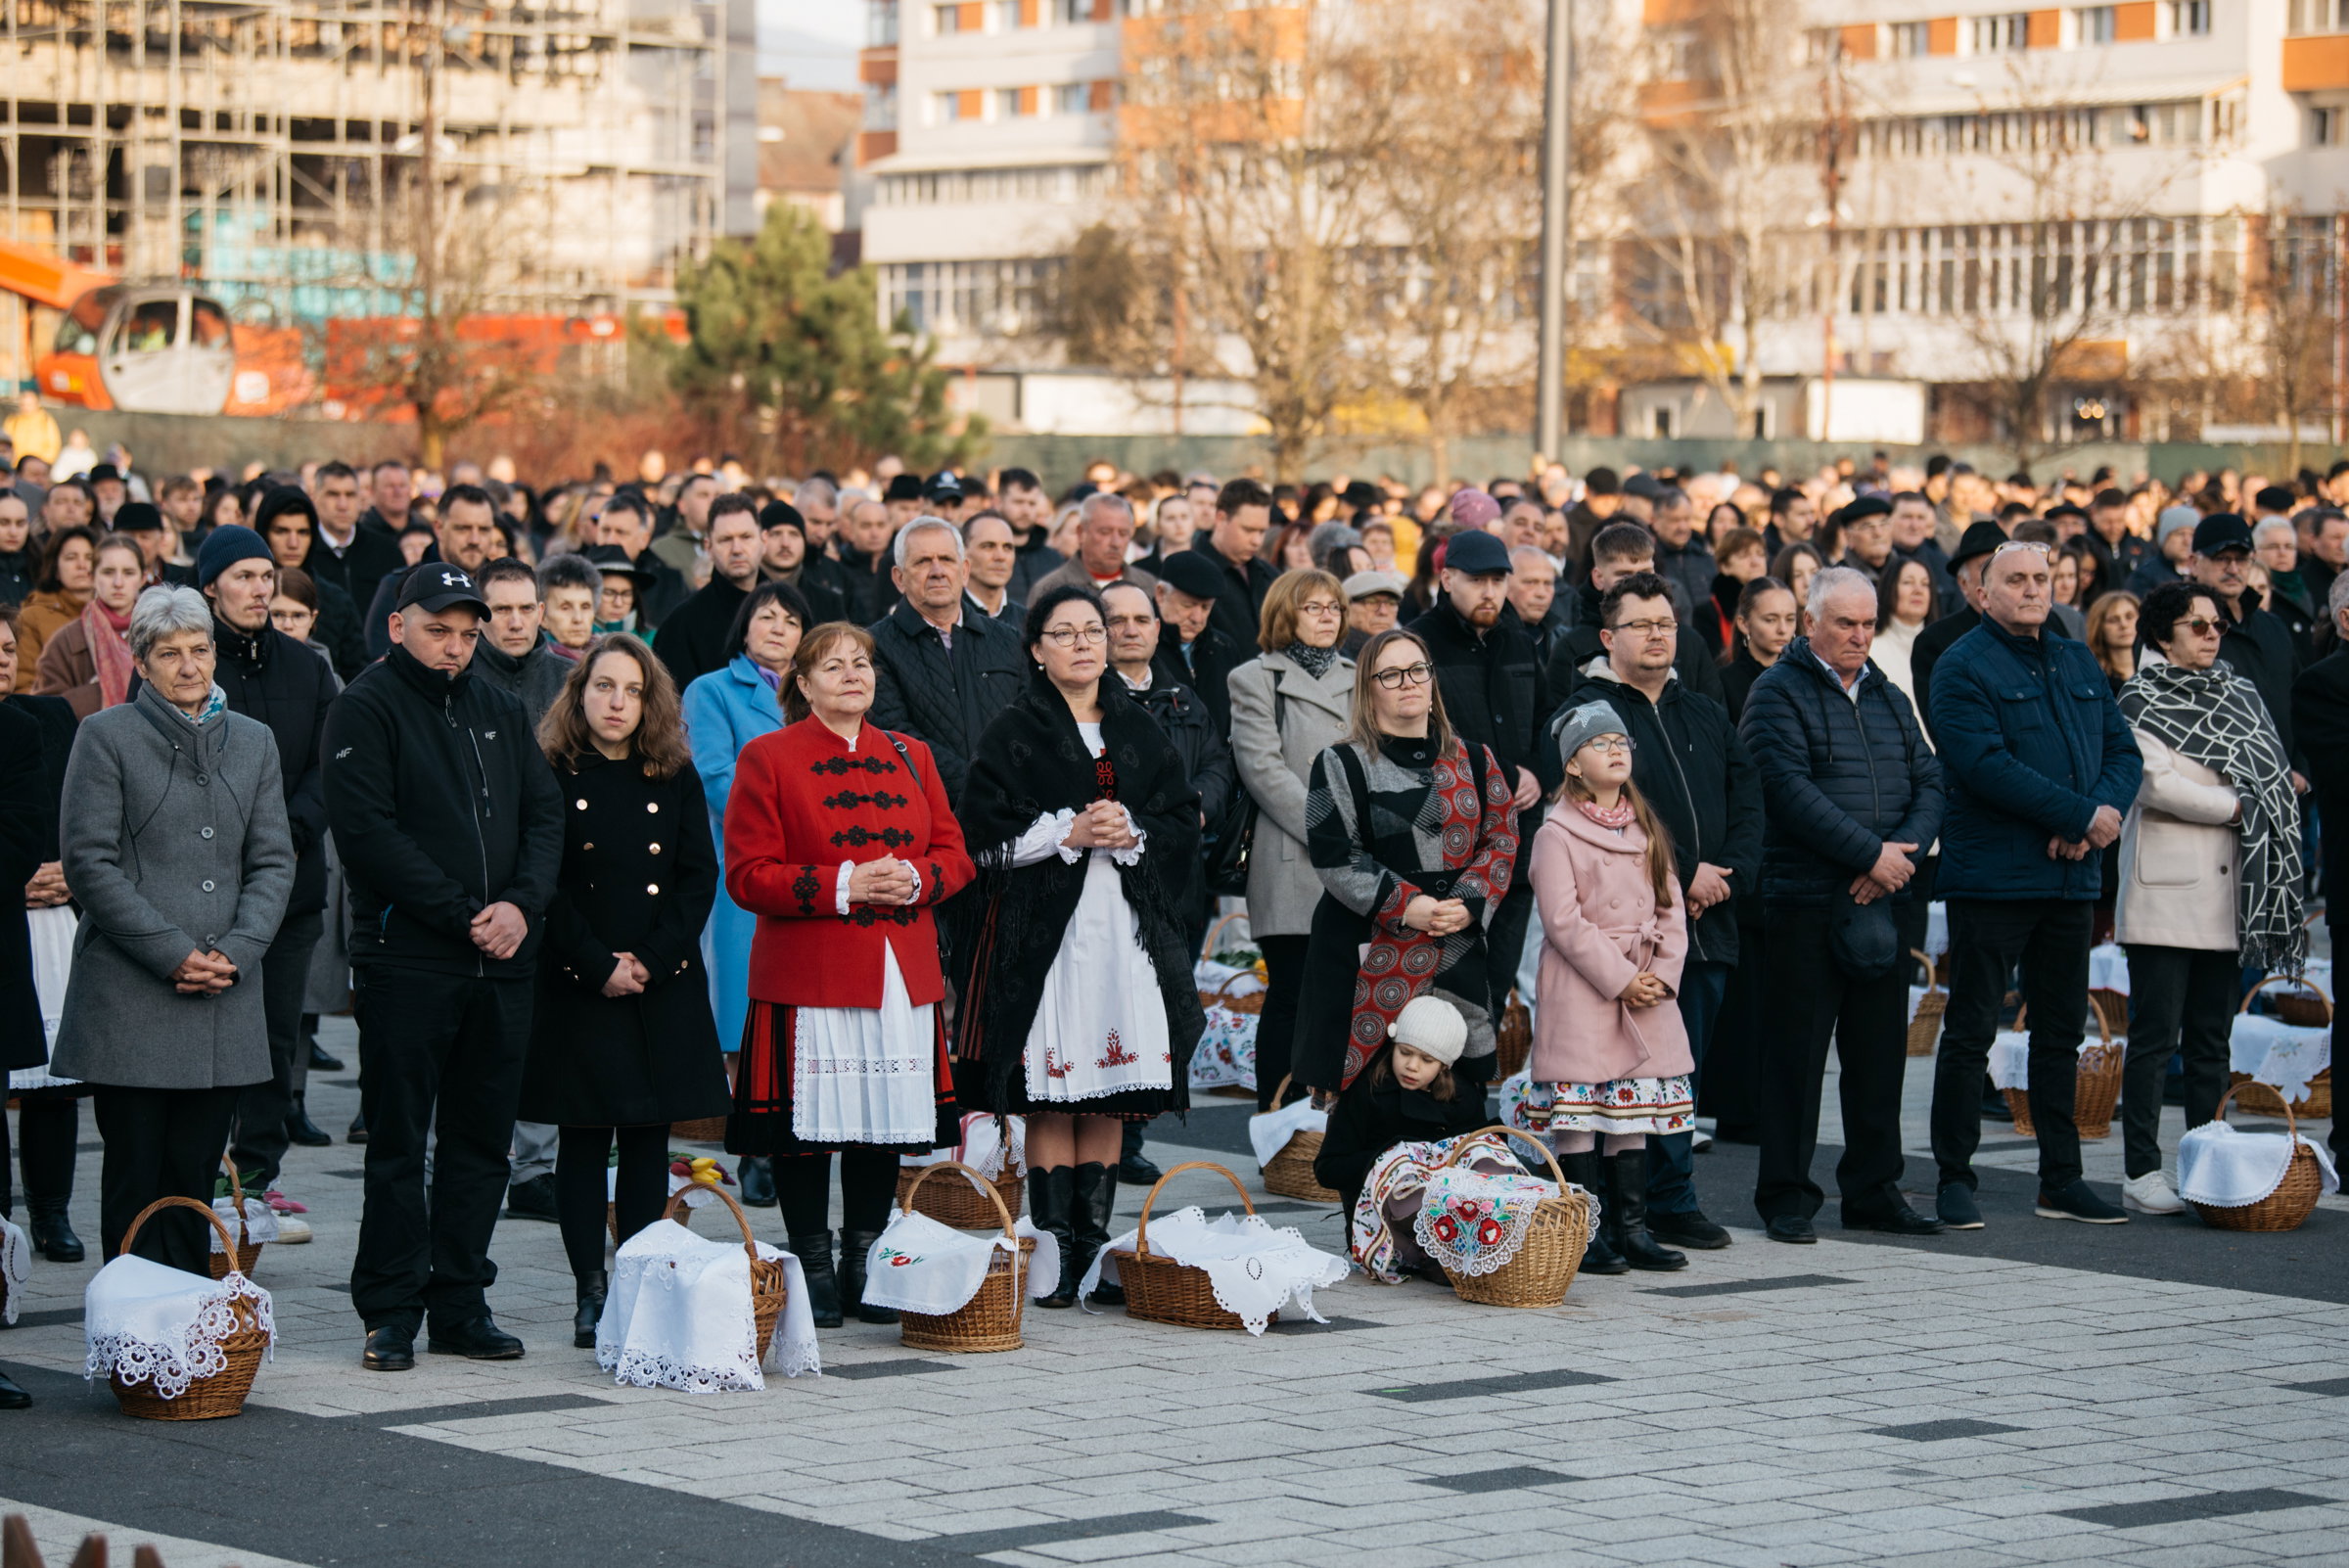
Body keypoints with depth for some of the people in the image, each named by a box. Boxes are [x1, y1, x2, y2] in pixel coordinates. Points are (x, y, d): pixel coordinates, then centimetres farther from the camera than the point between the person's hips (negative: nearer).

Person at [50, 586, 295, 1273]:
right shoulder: (106, 737, 0)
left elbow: (273, 861, 11)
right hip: (130, 1001, -4)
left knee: (194, 1179, 6)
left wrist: (237, 950, -5)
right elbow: (88, 861, -6)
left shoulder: (252, 741, 13)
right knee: (135, 1178, -2)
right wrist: (174, 953, -11)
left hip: (225, 996, 4)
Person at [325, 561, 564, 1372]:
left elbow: (545, 814, 11)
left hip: (502, 963, 6)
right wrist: (462, 914, -15)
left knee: (481, 1139, 9)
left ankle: (461, 1303, 15)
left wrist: (521, 904, -8)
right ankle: (392, 1312, 4)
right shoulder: (367, 707, -4)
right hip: (407, 960, -6)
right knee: (398, 1143, -1)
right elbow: (369, 831, -14)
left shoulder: (500, 710, 14)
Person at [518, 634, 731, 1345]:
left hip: (664, 986, 3)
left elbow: (700, 877, 4)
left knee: (649, 1135, 4)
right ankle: (590, 1294, 4)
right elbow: (545, 886, -6)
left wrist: (651, 960, -8)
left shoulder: (676, 779, 8)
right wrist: (600, 965, -12)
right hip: (577, 986, -3)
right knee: (584, 1138, 0)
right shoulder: (551, 777, -1)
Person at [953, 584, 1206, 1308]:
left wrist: (1131, 834, -9)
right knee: (1051, 1096, -6)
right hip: (1043, 926, -4)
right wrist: (1069, 832, -14)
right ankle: (1053, 1253, -3)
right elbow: (982, 831, -5)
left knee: (1109, 1096, 3)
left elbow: (1185, 822, 10)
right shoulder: (1014, 732, 2)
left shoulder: (1142, 731, 14)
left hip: (1129, 924, 4)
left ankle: (1094, 1246, 9)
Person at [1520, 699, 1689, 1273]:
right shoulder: (1557, 834, -6)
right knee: (1578, 1114, -5)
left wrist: (1663, 973, -4)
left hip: (1646, 990, 6)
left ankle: (1631, 1226, 12)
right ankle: (1587, 1233, -1)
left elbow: (1671, 906, 11)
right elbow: (1564, 921, -12)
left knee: (1635, 1109, 7)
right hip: (1580, 989, -6)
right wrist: (1620, 979, -15)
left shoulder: (1647, 831, 14)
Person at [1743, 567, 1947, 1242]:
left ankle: (1873, 1187, 19)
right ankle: (1786, 1197, 4)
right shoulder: (1778, 694, -4)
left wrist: (1904, 852, -8)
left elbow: (1929, 782, 11)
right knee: (1797, 1051, -2)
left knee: (1880, 1051, 9)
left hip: (1883, 901, 6)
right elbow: (1791, 788, -15)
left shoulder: (1890, 699, 17)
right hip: (1804, 901, -6)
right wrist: (1872, 853, -17)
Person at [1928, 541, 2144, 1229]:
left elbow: (2124, 752, 11)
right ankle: (1955, 1179, 4)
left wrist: (2105, 813, -11)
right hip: (1992, 879, -6)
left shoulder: (2078, 663, 15)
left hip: (2071, 875, 6)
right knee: (1971, 1030, -2)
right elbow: (1985, 764, -18)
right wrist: (2081, 816, -18)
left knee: (2061, 1030, 11)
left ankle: (2061, 1179, 18)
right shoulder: (1962, 668, -6)